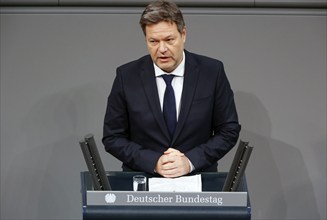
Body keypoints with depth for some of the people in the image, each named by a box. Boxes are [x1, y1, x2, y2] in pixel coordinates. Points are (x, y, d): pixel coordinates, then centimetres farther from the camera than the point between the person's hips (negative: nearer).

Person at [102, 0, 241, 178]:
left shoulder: (212, 72, -3)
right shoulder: (126, 76, -2)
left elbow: (229, 130, 2)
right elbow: (113, 138, 2)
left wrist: (191, 161, -11)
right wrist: (154, 162, -12)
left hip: (197, 177, 1)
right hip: (142, 178, 0)